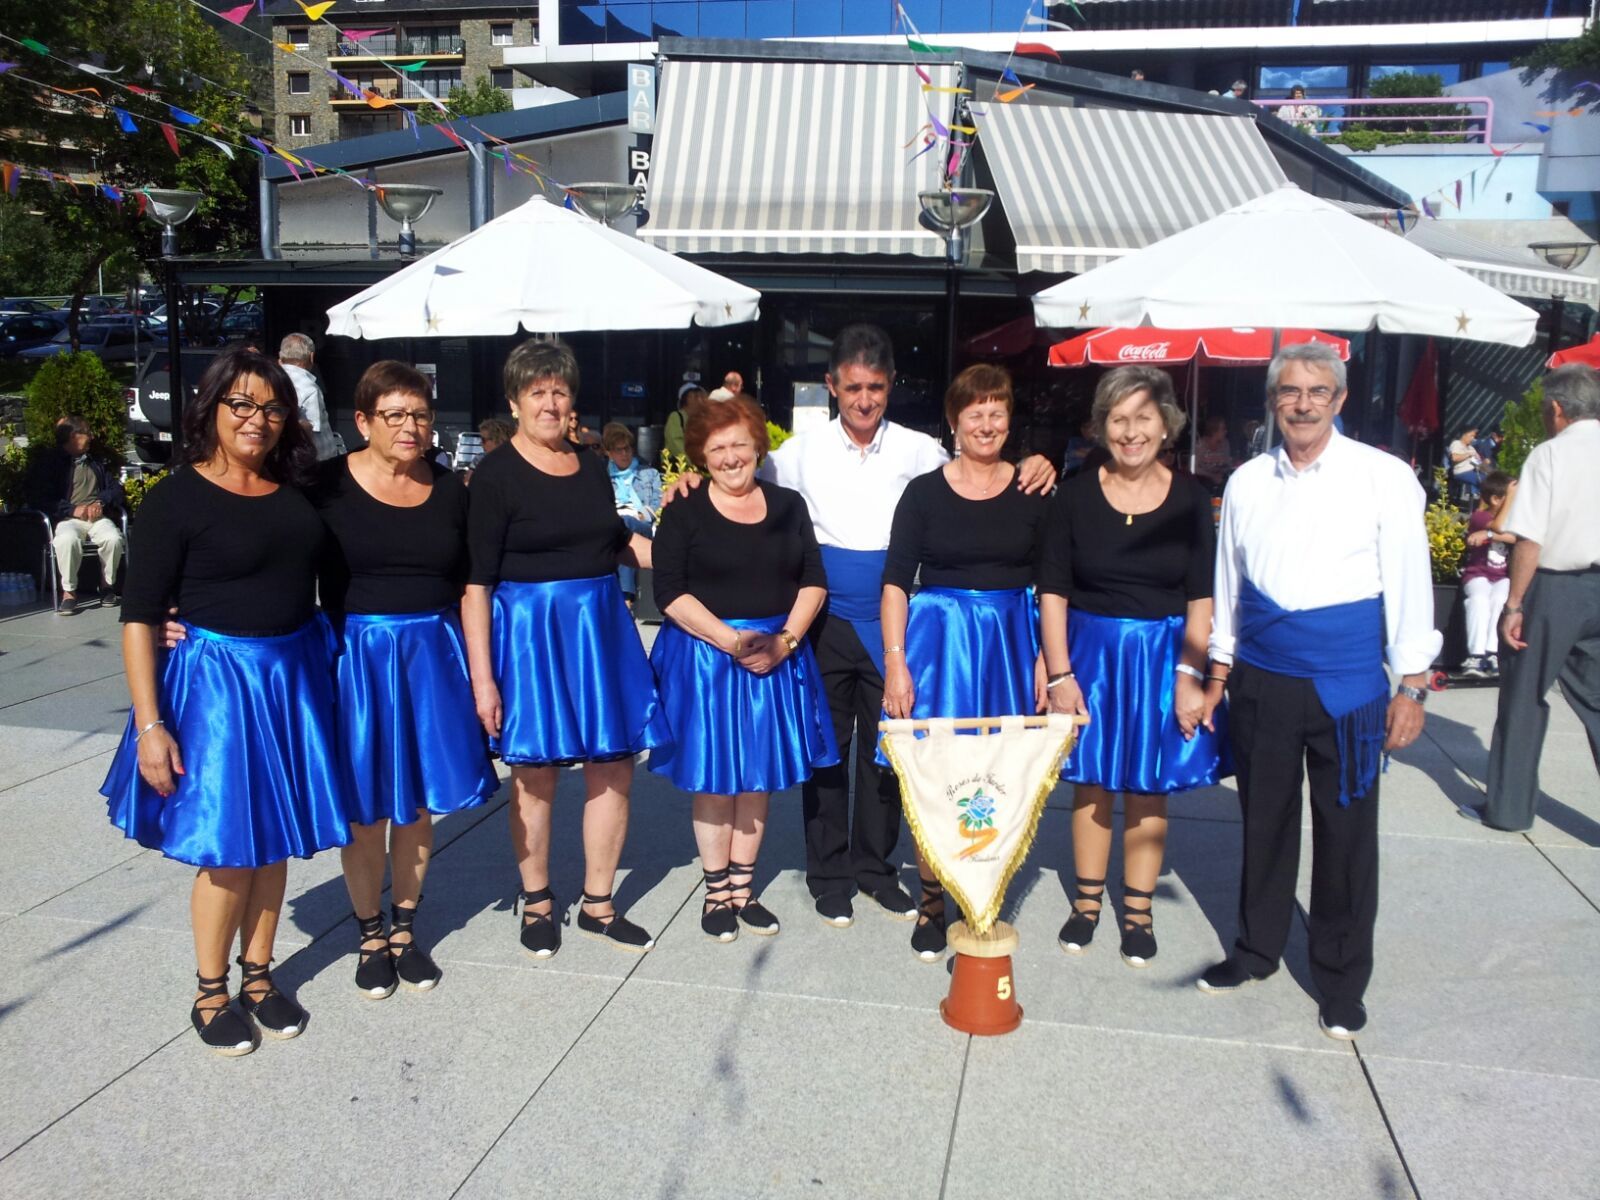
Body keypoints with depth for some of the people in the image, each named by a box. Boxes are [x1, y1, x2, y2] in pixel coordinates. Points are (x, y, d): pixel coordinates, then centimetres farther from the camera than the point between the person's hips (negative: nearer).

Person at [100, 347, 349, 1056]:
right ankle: (210, 994, 22)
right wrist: (149, 724, -15)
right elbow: (140, 617, -10)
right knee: (228, 849, 2)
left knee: (274, 837, 13)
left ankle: (258, 976, 30)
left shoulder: (295, 492, 5)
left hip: (296, 677, 5)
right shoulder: (175, 500, -9)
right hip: (217, 679, -5)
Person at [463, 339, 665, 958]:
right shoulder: (496, 475, -8)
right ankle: (536, 902, 26)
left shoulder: (592, 466, 9)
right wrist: (482, 677, -16)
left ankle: (597, 904, 23)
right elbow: (476, 581, -11)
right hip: (528, 633, -5)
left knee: (614, 768, 8)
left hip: (601, 627, 6)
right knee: (535, 775, 6)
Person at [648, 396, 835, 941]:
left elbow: (813, 580, 6)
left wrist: (785, 639, -10)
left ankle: (742, 887, 22)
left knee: (759, 773, 9)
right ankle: (716, 891, 18)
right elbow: (670, 593, -10)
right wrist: (732, 641, -18)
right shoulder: (684, 513, -2)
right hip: (705, 656, -3)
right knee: (714, 776, 3)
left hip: (775, 656, 3)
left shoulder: (787, 505, 8)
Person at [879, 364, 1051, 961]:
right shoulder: (924, 492, 0)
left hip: (1010, 641, 2)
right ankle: (931, 904, 15)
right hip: (938, 636, -1)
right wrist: (895, 660, -9)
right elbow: (896, 580, -1)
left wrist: (1047, 662, -1)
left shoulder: (1031, 493, 5)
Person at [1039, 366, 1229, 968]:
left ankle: (1138, 911, 23)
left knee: (1148, 788, 9)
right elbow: (1053, 590, -2)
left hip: (1161, 657, 0)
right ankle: (1087, 901, 26)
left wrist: (1189, 676, -11)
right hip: (1088, 652, 1)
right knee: (1090, 781, 10)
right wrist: (1059, 674, -8)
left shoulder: (1189, 498, -3)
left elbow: (1201, 597, -3)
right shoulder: (1077, 494, -3)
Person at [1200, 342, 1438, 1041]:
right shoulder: (1247, 483, 6)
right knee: (1263, 822, 14)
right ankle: (1257, 949, 33)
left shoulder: (1384, 478, -5)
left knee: (1346, 833, 6)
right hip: (1261, 682, 3)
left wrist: (1411, 686, -6)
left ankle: (1342, 983, 22)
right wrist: (1217, 676, 13)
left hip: (1347, 687, -3)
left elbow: (1409, 583, -4)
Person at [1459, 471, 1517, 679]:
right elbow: (1500, 527, -24)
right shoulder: (1479, 516, -4)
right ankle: (1476, 656, -40)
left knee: (1499, 600, -32)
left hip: (1503, 577, 2)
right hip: (1478, 574, -2)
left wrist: (1488, 535, -21)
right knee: (1479, 600, -35)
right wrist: (1511, 497, -17)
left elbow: (1517, 537, -13)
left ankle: (1491, 654, -34)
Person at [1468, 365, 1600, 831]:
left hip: (1554, 587, -4)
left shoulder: (1550, 455, -10)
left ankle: (1509, 807, 17)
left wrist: (1514, 604, -10)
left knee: (1524, 697, 8)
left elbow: (1530, 539, -15)